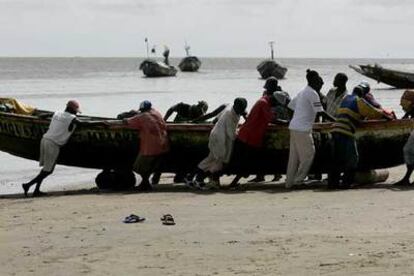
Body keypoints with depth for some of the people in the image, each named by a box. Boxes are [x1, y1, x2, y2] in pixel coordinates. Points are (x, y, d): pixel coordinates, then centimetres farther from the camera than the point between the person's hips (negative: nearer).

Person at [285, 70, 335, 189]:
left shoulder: (302, 92, 17)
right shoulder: (313, 93, -10)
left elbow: (291, 106, 23)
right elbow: (321, 112, -14)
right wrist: (335, 121, -8)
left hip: (293, 127, 9)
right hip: (303, 129, -9)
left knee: (294, 155, 10)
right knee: (308, 154, -2)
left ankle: (289, 182, 11)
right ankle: (298, 180, -2)